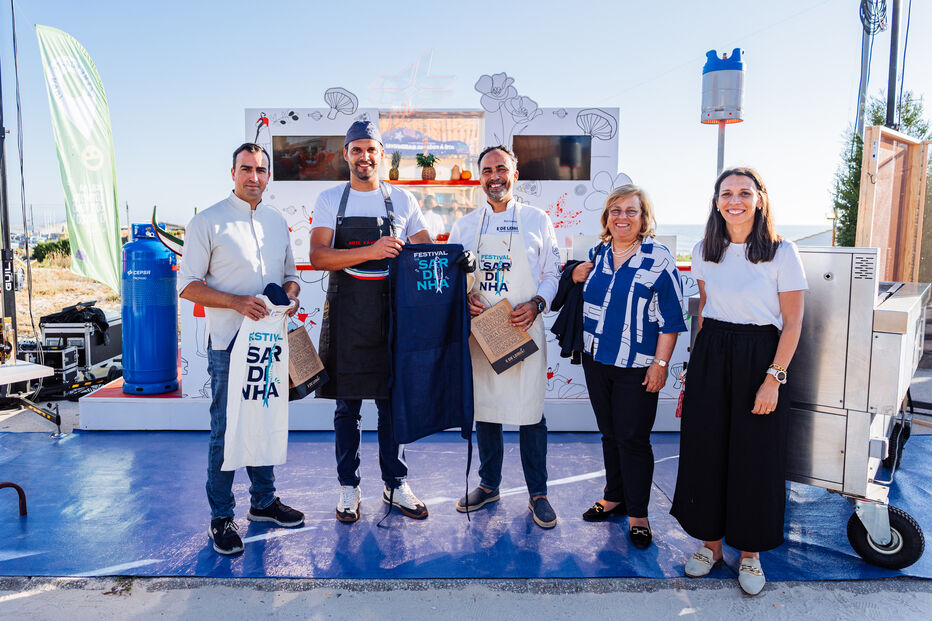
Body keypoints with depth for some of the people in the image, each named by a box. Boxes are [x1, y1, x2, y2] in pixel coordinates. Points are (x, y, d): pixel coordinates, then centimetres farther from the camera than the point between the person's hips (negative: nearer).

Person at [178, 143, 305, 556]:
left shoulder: (277, 223, 14)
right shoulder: (208, 222, -3)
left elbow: (290, 274, 21)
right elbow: (188, 285, -6)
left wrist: (290, 294, -3)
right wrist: (237, 301, -19)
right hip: (230, 343, -5)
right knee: (226, 429, 1)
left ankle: (263, 501, 30)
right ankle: (221, 517, 15)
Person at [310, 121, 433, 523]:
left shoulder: (402, 200, 8)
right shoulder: (330, 200, 5)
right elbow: (318, 257, -8)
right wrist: (371, 252, -21)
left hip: (391, 312, 1)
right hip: (346, 313, 0)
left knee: (393, 403, 8)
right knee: (347, 405, 8)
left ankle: (395, 485, 22)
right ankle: (349, 487, 22)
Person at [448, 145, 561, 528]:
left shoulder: (537, 220, 6)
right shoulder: (464, 226, 11)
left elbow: (553, 274, 5)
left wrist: (536, 304, -13)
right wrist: (464, 297, -8)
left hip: (523, 329, -2)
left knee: (530, 411, 0)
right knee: (484, 408, 11)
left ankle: (537, 494, 15)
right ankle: (489, 485, 27)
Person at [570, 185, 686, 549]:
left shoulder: (658, 259, -8)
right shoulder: (597, 254, 8)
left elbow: (670, 319, -9)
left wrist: (660, 363, -13)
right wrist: (576, 279, 3)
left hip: (636, 367, -5)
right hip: (596, 359, 5)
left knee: (633, 439, 1)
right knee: (609, 433, 16)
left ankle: (637, 514, 17)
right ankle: (614, 497, 33)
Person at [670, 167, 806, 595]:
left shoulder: (782, 253, -7)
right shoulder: (704, 252, 5)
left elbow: (792, 323, -7)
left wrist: (773, 379, -13)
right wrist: (697, 364, 11)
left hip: (759, 359, -3)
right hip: (709, 356, 4)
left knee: (755, 458, 5)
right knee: (705, 450, 9)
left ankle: (750, 553, 25)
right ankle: (711, 542, 28)